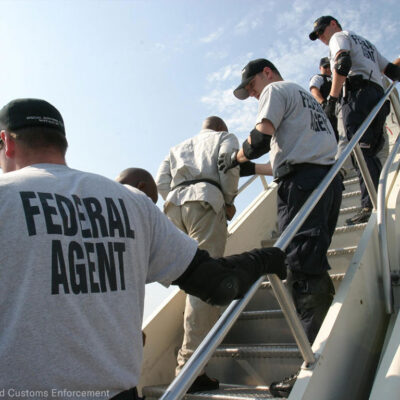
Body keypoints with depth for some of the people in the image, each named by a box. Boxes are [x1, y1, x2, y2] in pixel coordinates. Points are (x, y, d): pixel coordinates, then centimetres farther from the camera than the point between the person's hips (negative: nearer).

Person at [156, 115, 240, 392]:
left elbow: (161, 182, 17)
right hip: (205, 199, -6)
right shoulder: (225, 138, 24)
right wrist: (229, 201, 8)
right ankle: (189, 366, -20)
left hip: (174, 205, 6)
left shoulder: (179, 147, 36)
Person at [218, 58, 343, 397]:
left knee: (302, 271, -15)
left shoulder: (276, 90, 9)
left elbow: (262, 138, -9)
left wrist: (237, 157, 9)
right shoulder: (306, 98, 36)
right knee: (314, 269, 7)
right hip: (329, 176, 10)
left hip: (303, 181, -10)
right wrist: (248, 168, 26)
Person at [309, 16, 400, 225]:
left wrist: (332, 99, -13)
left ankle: (370, 206, -29)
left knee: (360, 152, -18)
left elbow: (342, 64, -10)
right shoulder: (367, 43, 37)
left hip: (358, 94, -9)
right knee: (370, 153, 6)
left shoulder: (340, 36, 13)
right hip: (378, 96, 9)